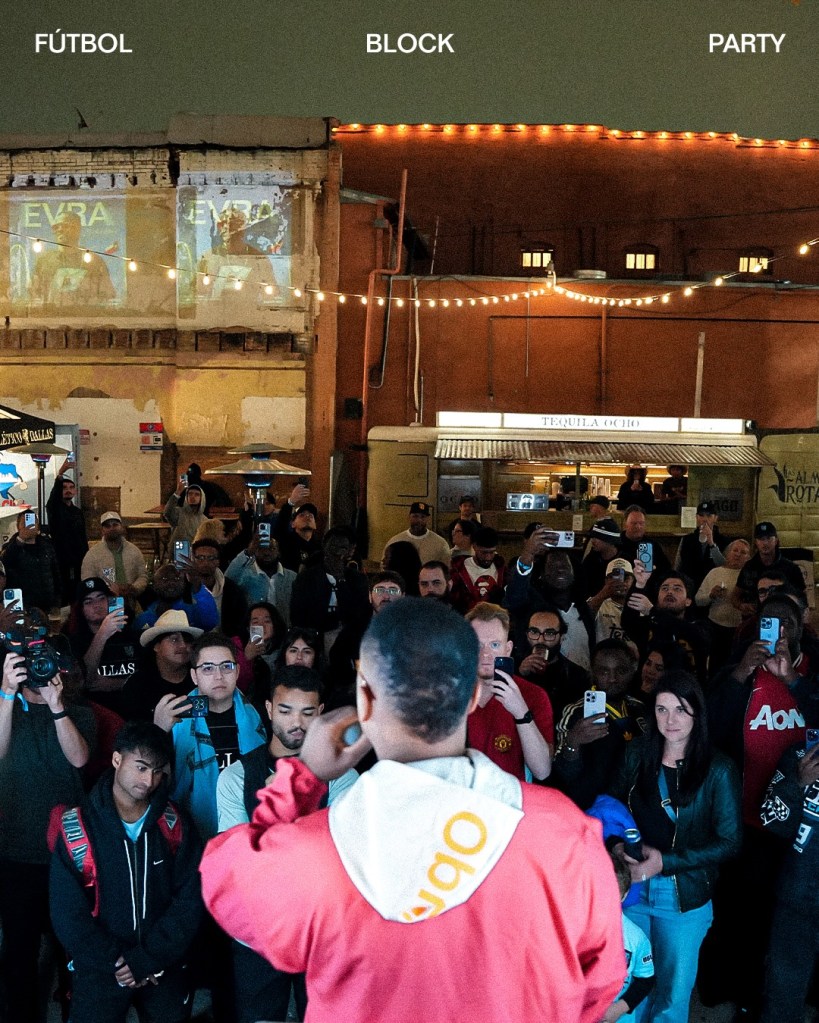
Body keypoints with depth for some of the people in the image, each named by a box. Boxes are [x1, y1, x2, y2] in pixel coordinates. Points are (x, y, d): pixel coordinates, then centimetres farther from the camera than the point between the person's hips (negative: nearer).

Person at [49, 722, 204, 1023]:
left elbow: (190, 899, -7)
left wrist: (148, 960, -13)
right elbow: (68, 914, -10)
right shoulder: (77, 829, -11)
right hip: (98, 970, -2)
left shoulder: (174, 824, -5)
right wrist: (116, 963, -12)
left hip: (165, 967, 2)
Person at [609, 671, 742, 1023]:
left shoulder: (718, 769, -12)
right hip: (631, 888, 2)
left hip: (684, 898, -2)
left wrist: (665, 862, -17)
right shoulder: (637, 753, -4)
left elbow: (729, 841, -10)